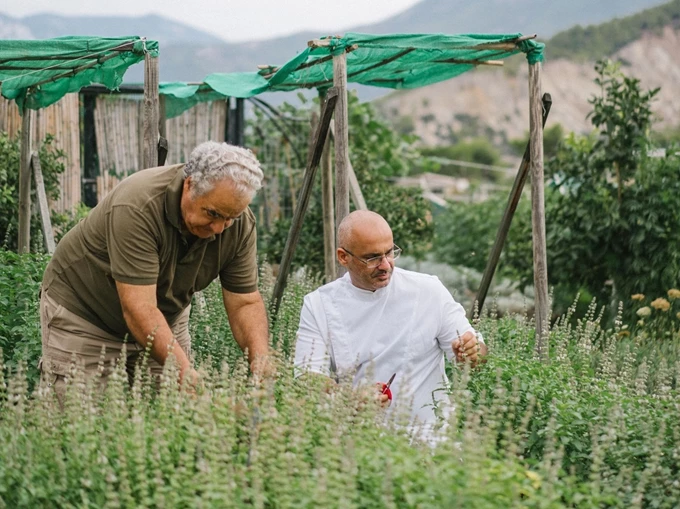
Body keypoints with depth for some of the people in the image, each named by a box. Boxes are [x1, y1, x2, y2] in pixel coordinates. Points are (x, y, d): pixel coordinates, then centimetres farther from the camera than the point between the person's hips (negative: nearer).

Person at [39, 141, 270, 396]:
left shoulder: (240, 224, -17)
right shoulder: (136, 207, -35)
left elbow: (245, 303, -12)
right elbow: (139, 309, -37)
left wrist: (261, 363, -30)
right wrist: (187, 373, -46)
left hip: (166, 315, 5)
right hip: (82, 311, -5)